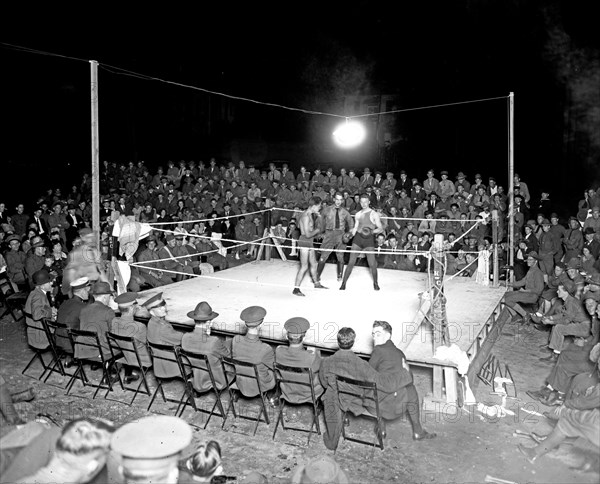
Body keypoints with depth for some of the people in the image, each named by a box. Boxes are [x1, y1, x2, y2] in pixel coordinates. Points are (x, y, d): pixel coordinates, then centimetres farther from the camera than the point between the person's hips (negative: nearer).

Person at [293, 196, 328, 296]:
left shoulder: (309, 215, 10)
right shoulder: (306, 216, -21)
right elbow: (307, 234, -24)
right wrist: (317, 230, -9)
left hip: (309, 243, 10)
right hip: (304, 242, -10)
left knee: (313, 264, 21)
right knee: (304, 266, -8)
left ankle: (317, 283, 38)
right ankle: (296, 289, -2)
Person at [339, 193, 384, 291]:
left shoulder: (374, 214, 1)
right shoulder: (358, 214, 13)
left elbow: (381, 229, -2)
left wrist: (372, 231, -19)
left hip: (369, 239, -3)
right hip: (358, 238, 3)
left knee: (372, 264, -4)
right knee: (351, 262, -3)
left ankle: (375, 283, 18)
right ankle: (343, 283, 3)